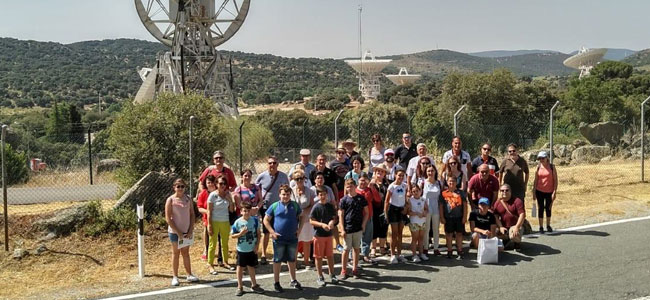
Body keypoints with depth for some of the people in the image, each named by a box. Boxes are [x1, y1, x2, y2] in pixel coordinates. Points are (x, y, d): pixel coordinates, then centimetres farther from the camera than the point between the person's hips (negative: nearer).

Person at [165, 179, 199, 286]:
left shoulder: (188, 199, 1)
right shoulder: (171, 200, -10)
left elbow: (192, 215, 4)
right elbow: (168, 218, -12)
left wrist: (190, 230, -5)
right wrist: (178, 232, -14)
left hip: (187, 231, 3)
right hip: (175, 232, -3)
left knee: (186, 253, 13)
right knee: (176, 253, 7)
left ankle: (189, 275, 21)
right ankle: (175, 277, 15)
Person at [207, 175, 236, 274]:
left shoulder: (227, 194, 5)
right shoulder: (213, 195, -8)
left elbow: (232, 210, 7)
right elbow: (209, 211, -10)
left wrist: (230, 200, -8)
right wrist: (209, 225, -14)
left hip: (225, 222, 5)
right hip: (215, 222, -4)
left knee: (225, 244, 13)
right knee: (213, 244, 1)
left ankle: (225, 262, 25)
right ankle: (210, 264, 8)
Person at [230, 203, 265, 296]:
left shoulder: (255, 220, -6)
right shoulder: (237, 222, -11)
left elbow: (258, 234, 2)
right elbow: (232, 235, -5)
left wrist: (257, 245, -4)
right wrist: (240, 233, -21)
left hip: (252, 249, 2)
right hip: (241, 250, -1)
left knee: (251, 267, 15)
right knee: (240, 267, 10)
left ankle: (254, 285, 30)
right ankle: (240, 287, 21)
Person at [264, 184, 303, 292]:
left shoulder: (295, 205, 4)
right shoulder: (274, 206, -4)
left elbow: (301, 217, 15)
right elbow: (266, 220, -1)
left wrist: (299, 229, 2)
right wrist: (272, 232, -9)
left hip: (292, 238, 3)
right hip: (279, 239, -3)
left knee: (292, 260, 15)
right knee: (277, 260, 6)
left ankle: (293, 281, 28)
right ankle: (276, 283, 16)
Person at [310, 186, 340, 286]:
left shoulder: (330, 206, 4)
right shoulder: (316, 207, -9)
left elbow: (334, 217, 12)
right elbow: (311, 221, -9)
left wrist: (332, 222, -11)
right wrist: (322, 224, -22)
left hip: (329, 234, 4)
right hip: (318, 235, -4)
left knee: (330, 255, 11)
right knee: (319, 256, 4)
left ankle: (332, 275, 24)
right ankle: (320, 277, 15)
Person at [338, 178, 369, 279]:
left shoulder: (361, 198, 3)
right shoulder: (344, 200, -2)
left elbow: (366, 212, 9)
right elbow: (341, 215, -3)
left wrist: (363, 224, -3)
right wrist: (342, 229, -9)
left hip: (358, 228, 2)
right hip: (347, 229, -2)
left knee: (356, 249, 10)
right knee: (346, 249, 2)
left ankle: (355, 269, 20)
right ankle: (344, 270, 10)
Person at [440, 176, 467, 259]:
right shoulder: (444, 193, 3)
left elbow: (465, 205, 4)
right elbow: (441, 206, 4)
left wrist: (464, 216, -1)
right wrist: (442, 217, -1)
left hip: (459, 217, 0)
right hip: (448, 217, 0)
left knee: (459, 234, 6)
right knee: (449, 234, 6)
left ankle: (460, 252, 15)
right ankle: (449, 251, 16)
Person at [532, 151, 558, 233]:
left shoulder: (552, 167, -3)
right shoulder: (538, 167, 2)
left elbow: (555, 180, -4)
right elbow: (536, 180, 5)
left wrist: (554, 192, -10)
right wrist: (534, 192, 2)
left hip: (549, 192, -1)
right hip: (540, 191, 1)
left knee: (548, 208, 10)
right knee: (540, 208, 3)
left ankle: (548, 226, 26)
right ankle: (541, 227, 10)